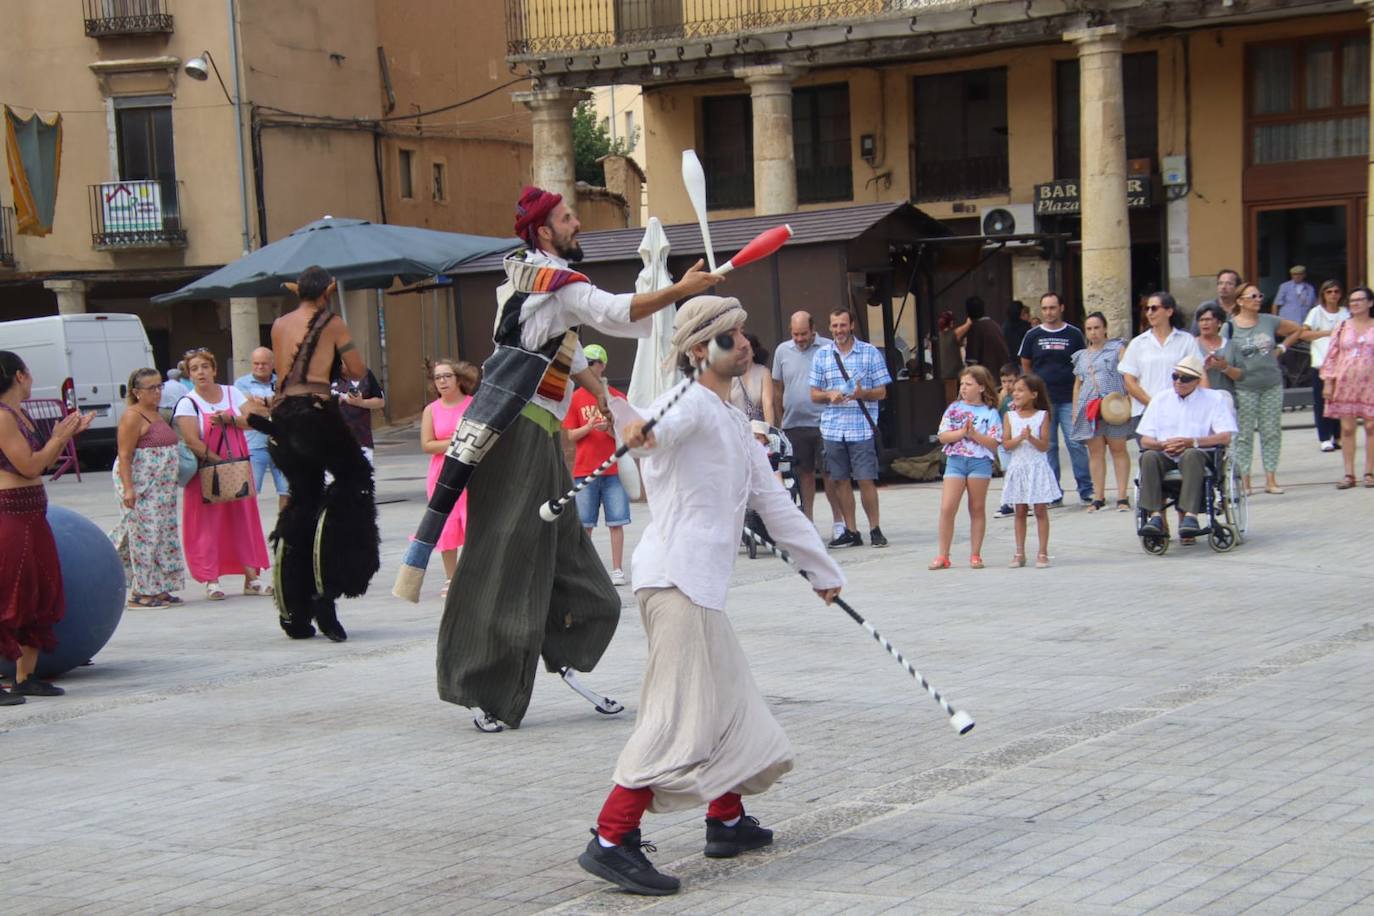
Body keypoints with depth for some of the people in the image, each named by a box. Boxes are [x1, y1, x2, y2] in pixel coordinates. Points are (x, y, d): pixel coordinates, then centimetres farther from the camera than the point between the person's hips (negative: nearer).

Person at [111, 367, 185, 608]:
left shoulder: (156, 413, 15)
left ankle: (158, 589, 14)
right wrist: (128, 488, -25)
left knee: (165, 534, 8)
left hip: (160, 487, 9)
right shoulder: (133, 417, -13)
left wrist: (171, 481, 26)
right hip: (140, 485, -9)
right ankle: (142, 593, -3)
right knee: (146, 534, -7)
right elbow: (124, 455, -18)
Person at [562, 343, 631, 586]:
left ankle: (617, 570, 4)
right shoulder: (576, 398, 5)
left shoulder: (617, 397, 3)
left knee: (616, 522, -1)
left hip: (614, 469, 0)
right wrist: (589, 427, -15)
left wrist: (608, 429, -17)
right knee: (584, 524, 2)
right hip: (585, 470, 1)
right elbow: (571, 435, 3)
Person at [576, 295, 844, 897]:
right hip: (675, 577, -10)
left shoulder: (735, 424, 24)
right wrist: (644, 429, -57)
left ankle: (727, 819, 34)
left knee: (729, 703, 20)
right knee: (682, 715, -16)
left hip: (701, 583, 10)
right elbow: (667, 420, -32)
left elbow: (775, 503, 31)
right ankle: (611, 841, -19)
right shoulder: (692, 403, -6)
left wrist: (822, 569, 36)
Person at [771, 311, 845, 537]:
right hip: (794, 423, 3)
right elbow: (777, 387, 15)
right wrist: (779, 417, 13)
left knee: (829, 474, -2)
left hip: (823, 422, -3)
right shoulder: (782, 351, 9)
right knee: (804, 473, 10)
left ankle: (838, 521, 5)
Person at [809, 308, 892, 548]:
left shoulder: (870, 353, 3)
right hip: (833, 428, 3)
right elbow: (814, 394, 13)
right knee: (839, 481, 5)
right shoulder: (822, 355, 11)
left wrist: (862, 394, -17)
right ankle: (851, 531, 14)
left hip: (862, 428, -3)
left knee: (866, 480, -6)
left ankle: (874, 529, 5)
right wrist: (829, 395, -9)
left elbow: (881, 392, 4)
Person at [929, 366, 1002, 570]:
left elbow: (993, 443, -5)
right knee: (947, 508, -7)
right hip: (955, 460, 1)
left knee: (977, 509, 6)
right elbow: (943, 437, 0)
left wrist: (974, 434, -16)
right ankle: (943, 556, -2)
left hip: (980, 462, -1)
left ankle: (975, 555, 15)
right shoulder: (954, 409, 8)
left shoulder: (990, 413, 2)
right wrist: (962, 432, -14)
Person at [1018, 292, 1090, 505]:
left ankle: (1086, 491, 1)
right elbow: (1025, 366, 15)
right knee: (1047, 446, 4)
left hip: (1070, 399, -1)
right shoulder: (1033, 335, 6)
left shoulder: (1074, 334, 4)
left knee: (1076, 443, -5)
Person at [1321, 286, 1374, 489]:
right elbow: (1332, 356, 8)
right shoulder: (1342, 327, 8)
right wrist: (1328, 382, 1)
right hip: (1345, 384, 1)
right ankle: (1349, 474, 5)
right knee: (1347, 428, 1)